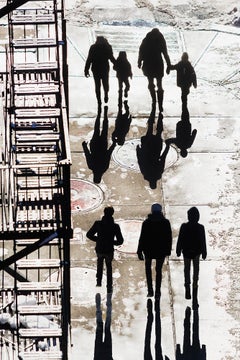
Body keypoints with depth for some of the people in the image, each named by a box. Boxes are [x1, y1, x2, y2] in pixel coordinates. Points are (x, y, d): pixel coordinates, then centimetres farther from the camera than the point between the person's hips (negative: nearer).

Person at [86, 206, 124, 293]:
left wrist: (98, 239, 7)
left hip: (99, 249, 1)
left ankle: (99, 282, 27)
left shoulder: (98, 224, -12)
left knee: (100, 263, 31)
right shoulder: (115, 226, -13)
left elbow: (89, 235, -6)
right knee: (109, 267, 21)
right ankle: (109, 287, 23)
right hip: (109, 250, -1)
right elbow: (120, 241, -9)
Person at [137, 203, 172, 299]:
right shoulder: (166, 222, -3)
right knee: (159, 270, 12)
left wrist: (139, 251, -3)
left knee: (148, 268, 18)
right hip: (161, 250, 1)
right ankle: (157, 292, 8)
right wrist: (168, 250, 11)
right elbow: (169, 238, 1)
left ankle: (150, 290, 8)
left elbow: (142, 238, -8)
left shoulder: (146, 222, -8)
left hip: (149, 250, -1)